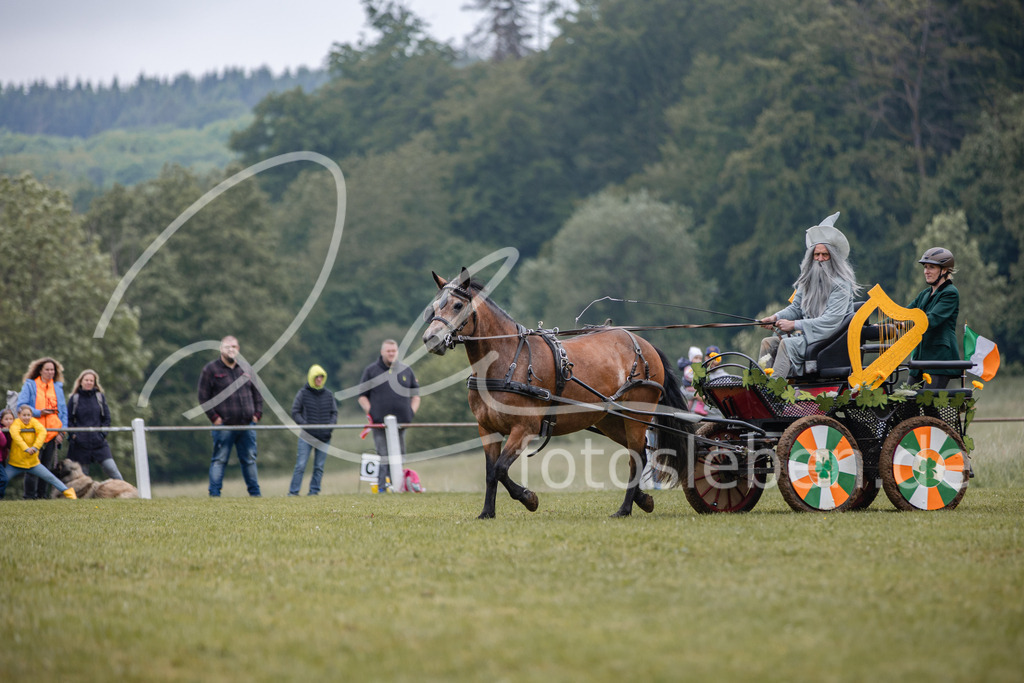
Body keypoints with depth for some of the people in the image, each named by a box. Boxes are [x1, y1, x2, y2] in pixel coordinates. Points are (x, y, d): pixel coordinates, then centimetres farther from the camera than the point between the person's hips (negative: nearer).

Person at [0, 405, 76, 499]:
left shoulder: (33, 421, -3)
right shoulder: (16, 423, -10)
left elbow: (43, 431, -20)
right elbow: (15, 434, -31)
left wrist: (35, 447, -35)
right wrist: (26, 448, -45)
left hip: (33, 462, 2)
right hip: (15, 463, -2)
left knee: (50, 477, 1)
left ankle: (69, 493, 9)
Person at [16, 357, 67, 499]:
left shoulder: (58, 387, 16)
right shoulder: (30, 385, 4)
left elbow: (63, 410, 15)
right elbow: (21, 405, -3)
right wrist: (38, 412, -14)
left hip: (52, 432, 4)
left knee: (47, 466, 5)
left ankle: (42, 494, 11)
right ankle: (30, 495, -4)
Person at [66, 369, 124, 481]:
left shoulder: (100, 397, 8)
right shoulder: (74, 398, 4)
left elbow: (107, 418, 9)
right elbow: (69, 420, 6)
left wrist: (102, 434, -4)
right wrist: (73, 435, -7)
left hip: (99, 442, 0)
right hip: (80, 443, 0)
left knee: (111, 468, -11)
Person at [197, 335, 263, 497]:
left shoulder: (246, 368, 14)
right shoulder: (211, 369, 0)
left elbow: (257, 393, 20)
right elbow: (203, 397, -2)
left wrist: (257, 414, 8)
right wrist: (214, 417, -8)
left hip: (247, 425, 4)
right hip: (224, 426, -4)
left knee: (250, 459, 9)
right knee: (219, 460, -4)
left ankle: (255, 492, 15)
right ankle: (214, 493, -2)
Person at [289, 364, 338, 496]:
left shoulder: (328, 395, 10)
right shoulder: (303, 393, 2)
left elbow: (334, 412, 14)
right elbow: (295, 412, 1)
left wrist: (330, 425, -4)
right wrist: (305, 424, -11)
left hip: (324, 436, 3)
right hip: (307, 436, -3)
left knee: (319, 466, 4)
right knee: (301, 465, -7)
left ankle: (314, 490, 10)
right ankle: (293, 492, -4)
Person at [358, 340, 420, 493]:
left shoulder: (406, 371, 14)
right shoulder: (371, 371, 7)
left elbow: (416, 394, 20)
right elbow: (362, 396, 8)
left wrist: (412, 411, 6)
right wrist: (369, 412, -5)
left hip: (401, 422, 3)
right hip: (379, 423, -3)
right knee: (383, 456, -8)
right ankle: (381, 486, -7)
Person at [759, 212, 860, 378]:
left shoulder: (841, 284, -12)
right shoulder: (808, 279, 12)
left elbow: (831, 320, -20)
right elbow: (796, 307, 19)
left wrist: (795, 325, -21)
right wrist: (776, 317, -3)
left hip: (829, 337, -8)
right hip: (807, 332, 8)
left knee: (788, 344, -29)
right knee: (768, 343, -8)